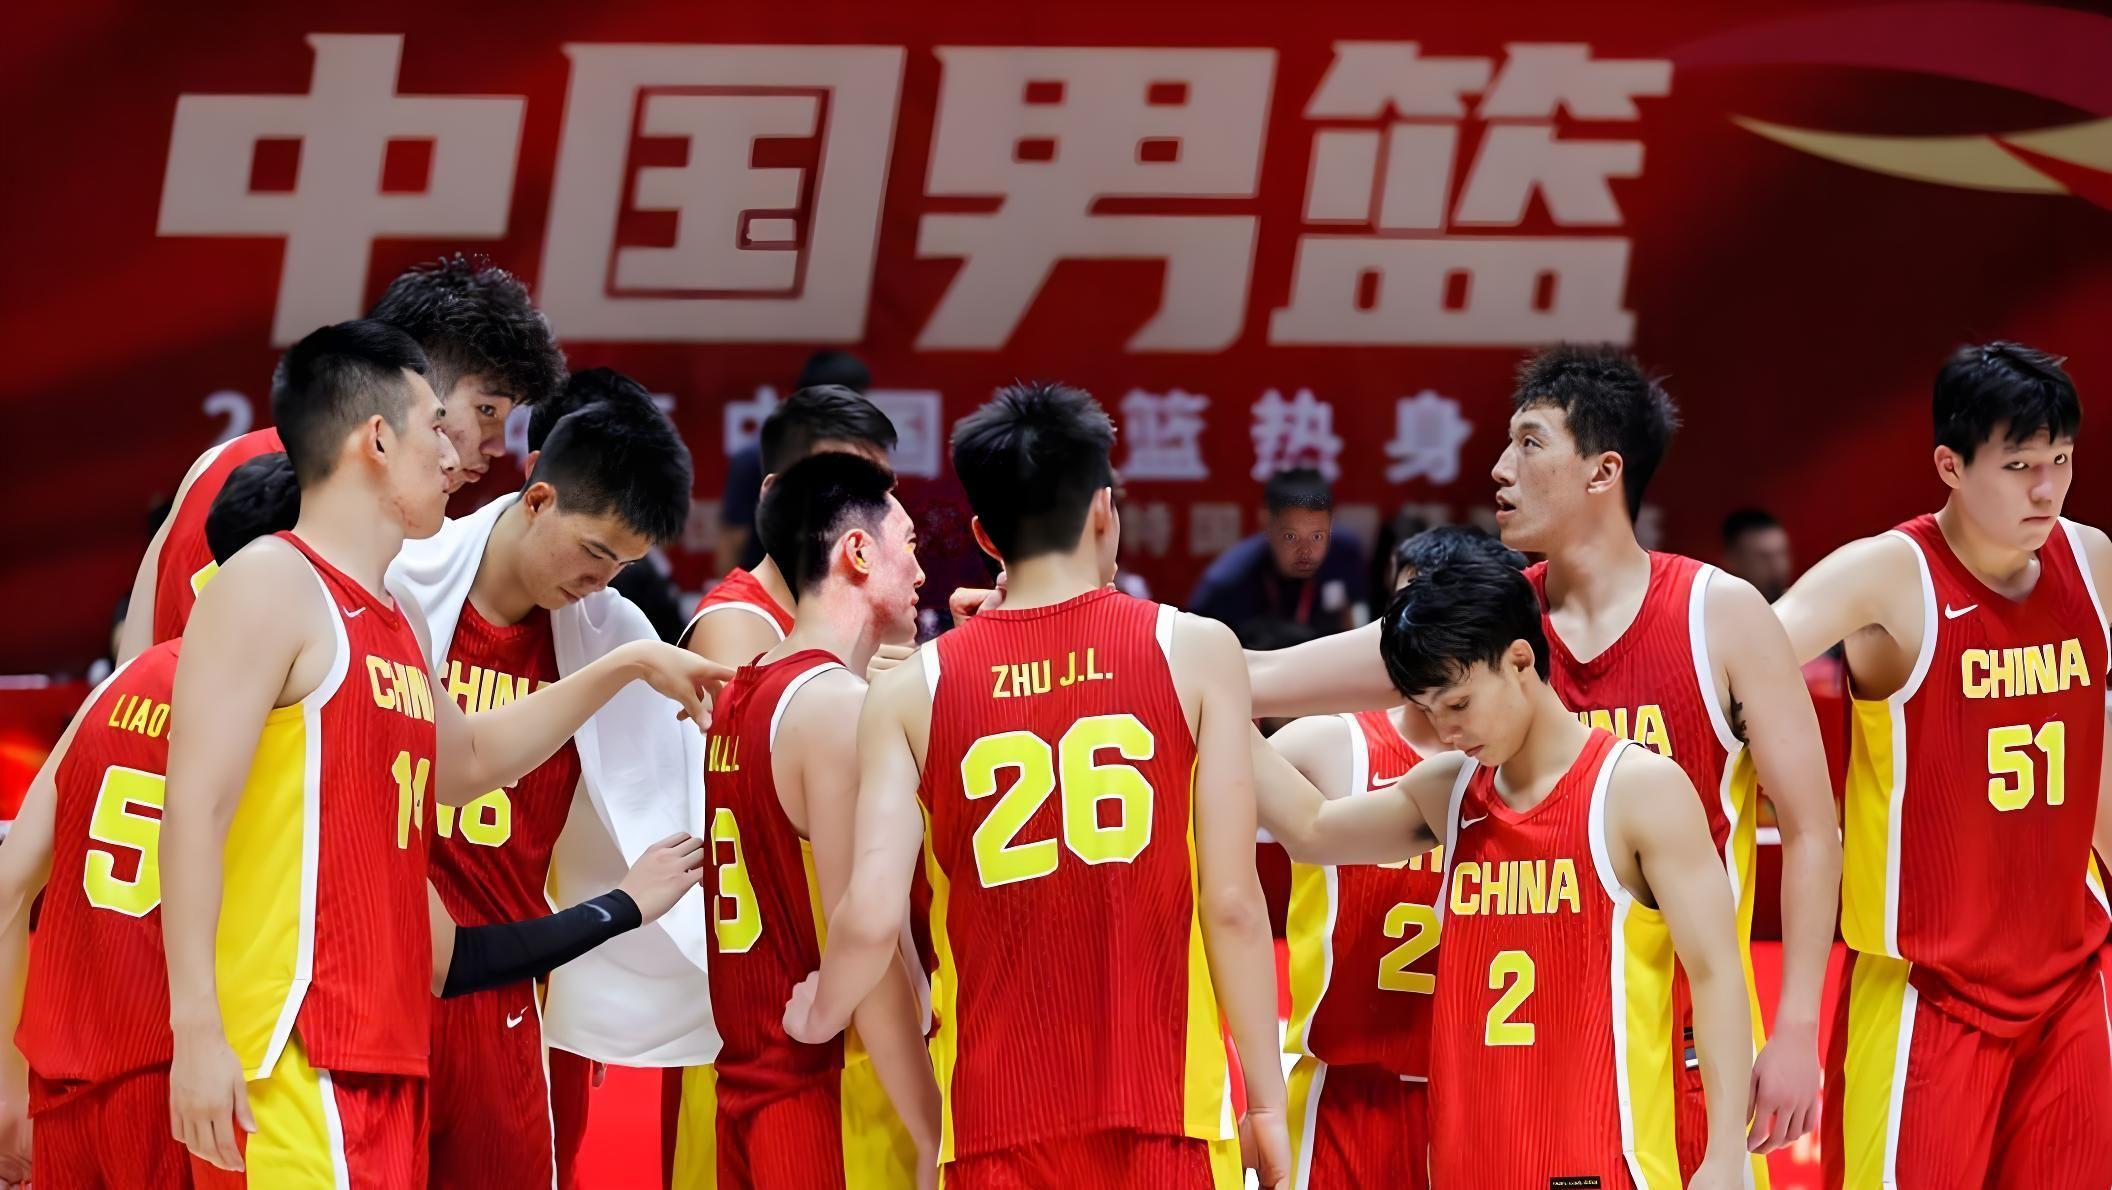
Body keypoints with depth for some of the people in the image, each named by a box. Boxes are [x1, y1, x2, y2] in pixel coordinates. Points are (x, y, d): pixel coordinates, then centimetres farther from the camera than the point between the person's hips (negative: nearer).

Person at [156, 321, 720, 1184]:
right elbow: (194, 812, -15)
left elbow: (468, 760, 39)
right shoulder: (270, 587, -7)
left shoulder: (393, 621, 20)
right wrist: (196, 1027, -22)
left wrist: (626, 669, 39)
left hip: (383, 1050, 10)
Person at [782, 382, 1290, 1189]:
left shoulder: (910, 692, 3)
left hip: (997, 1122, 1)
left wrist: (819, 1016, 15)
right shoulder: (1194, 652, 1)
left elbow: (871, 918, -6)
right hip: (1163, 1100, -1)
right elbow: (1232, 903, -2)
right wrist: (1267, 1101, 6)